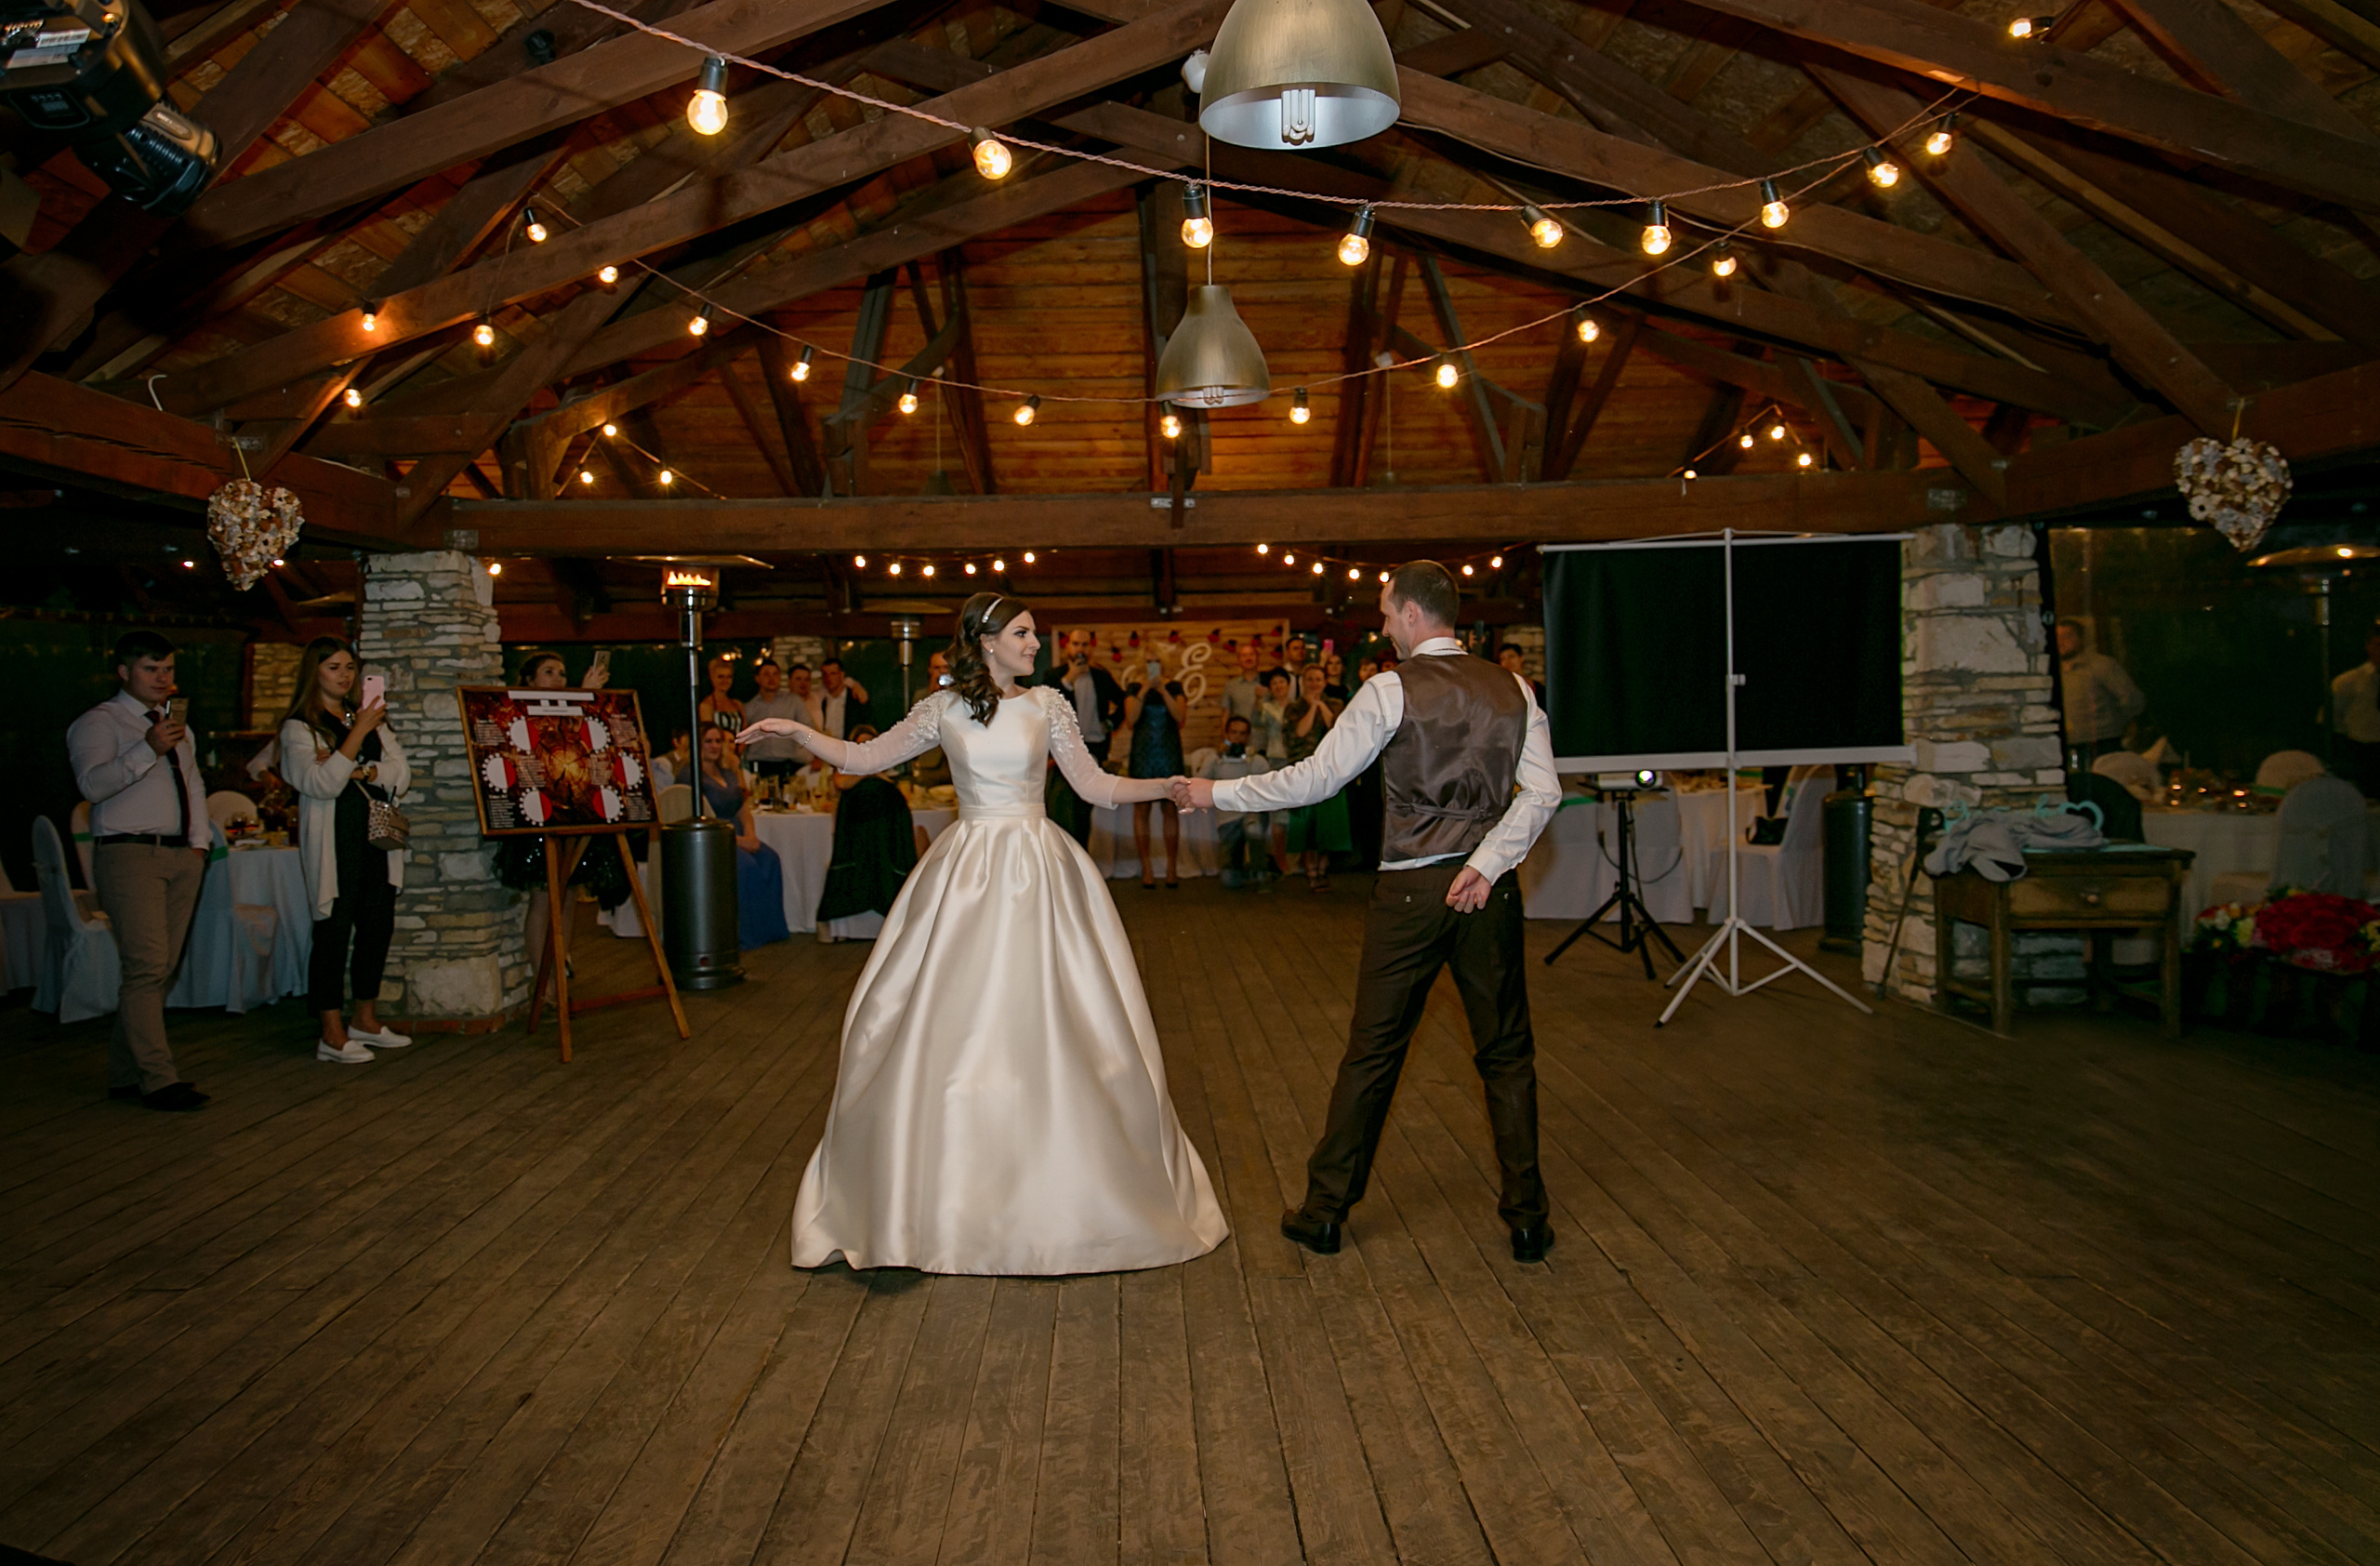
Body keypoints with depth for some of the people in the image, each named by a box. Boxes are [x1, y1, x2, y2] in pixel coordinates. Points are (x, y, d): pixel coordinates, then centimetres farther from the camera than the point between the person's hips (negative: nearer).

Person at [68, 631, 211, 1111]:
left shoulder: (177, 725, 23)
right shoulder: (98, 723, -1)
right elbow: (93, 784, -17)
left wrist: (200, 841, 13)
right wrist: (148, 750, -30)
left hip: (182, 856, 7)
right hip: (129, 855, -7)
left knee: (160, 969, 6)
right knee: (146, 967, -13)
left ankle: (125, 1074, 13)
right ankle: (158, 1079, -13)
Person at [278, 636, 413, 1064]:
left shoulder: (370, 717, 17)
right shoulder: (299, 728, -1)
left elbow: (401, 773, 7)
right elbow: (320, 784, -15)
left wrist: (359, 772, -10)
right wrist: (358, 733, -19)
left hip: (377, 836, 6)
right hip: (334, 842, -6)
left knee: (378, 928, 9)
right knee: (334, 931, -5)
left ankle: (367, 1020, 22)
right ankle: (332, 1034, 1)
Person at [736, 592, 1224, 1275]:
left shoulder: (1047, 704, 4)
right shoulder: (943, 709, 3)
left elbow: (1095, 786, 5)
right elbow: (866, 758, 11)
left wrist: (1168, 785, -5)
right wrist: (797, 732, 2)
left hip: (1038, 873, 0)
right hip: (966, 877, 0)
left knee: (1051, 1025, 1)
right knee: (940, 1025, 1)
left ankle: (1063, 1185, 17)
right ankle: (939, 1189, 16)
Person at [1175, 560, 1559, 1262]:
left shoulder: (1390, 692, -7)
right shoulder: (1512, 689, 5)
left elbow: (1314, 778, -7)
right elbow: (1542, 791, -5)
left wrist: (1216, 793, 2)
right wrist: (1487, 862, -9)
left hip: (1411, 890, -3)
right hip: (1488, 887, 3)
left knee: (1372, 1051, 6)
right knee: (1506, 1052, 12)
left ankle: (1325, 1210, 17)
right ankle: (1527, 1218, 16)